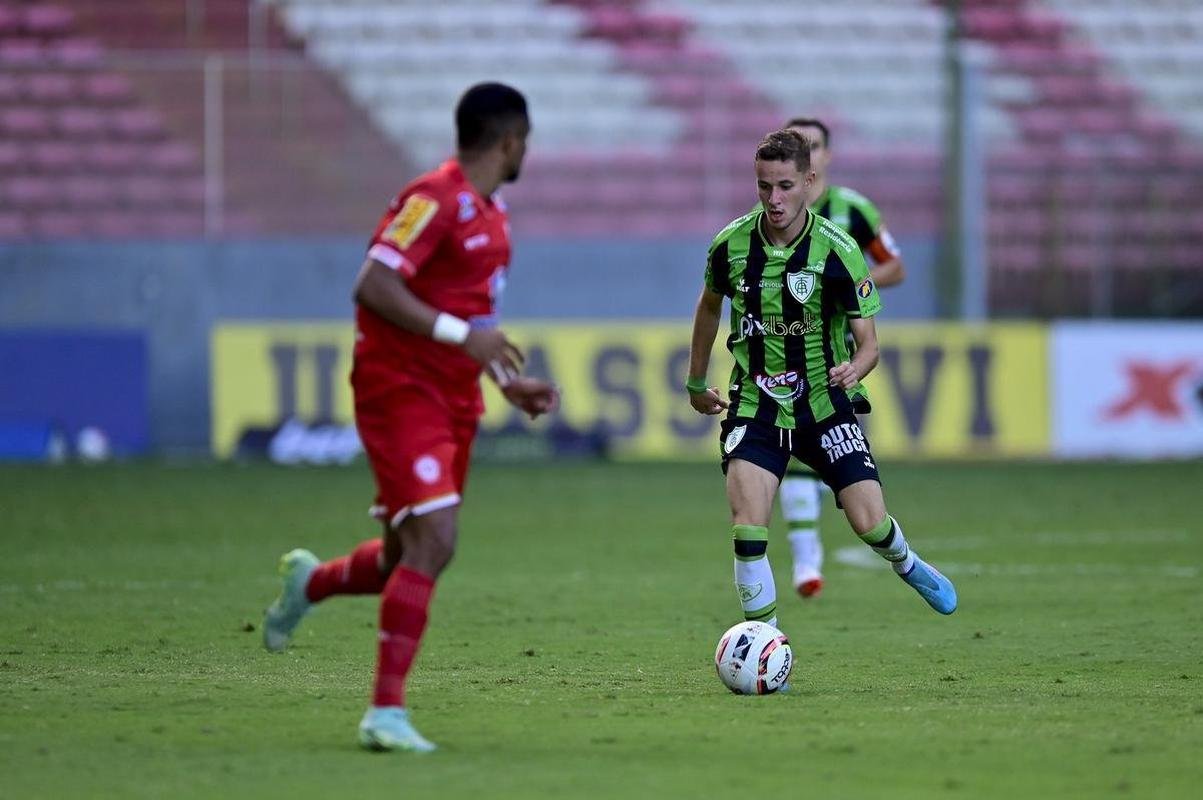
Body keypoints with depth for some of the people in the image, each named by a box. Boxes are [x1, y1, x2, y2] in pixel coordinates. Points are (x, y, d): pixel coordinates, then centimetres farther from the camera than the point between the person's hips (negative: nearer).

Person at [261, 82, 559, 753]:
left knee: (411, 559, 11)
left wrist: (509, 381, 17)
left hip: (452, 398, 9)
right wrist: (461, 334, -27)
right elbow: (374, 287, -23)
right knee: (434, 541, -18)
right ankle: (387, 711, -16)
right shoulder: (436, 199, -15)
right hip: (402, 389, -9)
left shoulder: (491, 214, 15)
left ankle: (311, 582, 39)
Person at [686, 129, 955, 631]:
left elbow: (868, 340, -10)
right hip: (755, 408, 1)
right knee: (748, 532, -17)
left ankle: (907, 566, 32)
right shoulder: (732, 243, -7)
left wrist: (855, 368, -33)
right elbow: (710, 305, 15)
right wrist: (696, 382, 22)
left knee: (870, 523, -6)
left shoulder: (837, 251, -14)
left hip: (825, 403, -1)